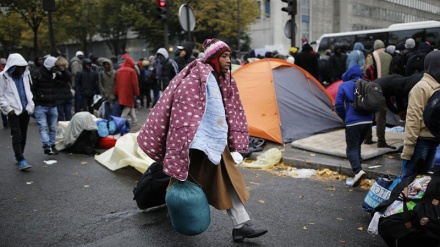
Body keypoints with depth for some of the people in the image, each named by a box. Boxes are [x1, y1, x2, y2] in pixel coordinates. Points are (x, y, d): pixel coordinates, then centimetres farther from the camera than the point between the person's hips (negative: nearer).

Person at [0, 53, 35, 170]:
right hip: (13, 111, -5)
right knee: (17, 136, -8)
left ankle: (19, 156, 24)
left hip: (25, 110, 5)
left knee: (23, 135, 11)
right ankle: (21, 160, -9)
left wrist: (31, 105, 9)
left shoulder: (26, 74, 9)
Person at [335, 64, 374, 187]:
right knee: (357, 145, 22)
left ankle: (358, 171, -22)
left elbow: (338, 105, -2)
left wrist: (345, 118, 13)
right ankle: (357, 168, 26)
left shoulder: (344, 86, 1)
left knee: (352, 148, -1)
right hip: (368, 120, 5)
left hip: (353, 122, -5)